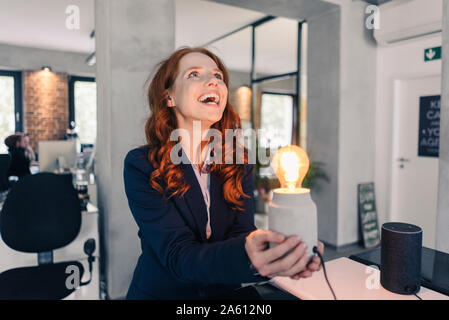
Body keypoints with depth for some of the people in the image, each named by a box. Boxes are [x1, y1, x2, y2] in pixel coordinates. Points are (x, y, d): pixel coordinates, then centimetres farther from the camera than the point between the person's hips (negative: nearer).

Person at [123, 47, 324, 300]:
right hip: (160, 293, -2)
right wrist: (245, 256, -35)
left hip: (226, 292, 3)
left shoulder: (240, 165, -1)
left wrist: (277, 252, -29)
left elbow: (242, 232, -9)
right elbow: (177, 255, -18)